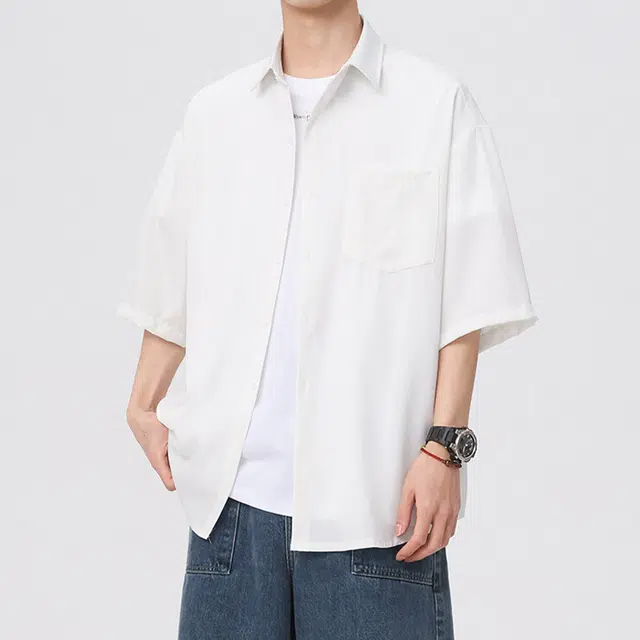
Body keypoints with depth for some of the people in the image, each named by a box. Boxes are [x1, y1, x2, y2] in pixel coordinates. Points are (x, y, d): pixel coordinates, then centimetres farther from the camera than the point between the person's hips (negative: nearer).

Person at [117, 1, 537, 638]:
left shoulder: (437, 104, 3)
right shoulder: (212, 113, 13)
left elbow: (467, 298, -2)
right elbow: (169, 291, 20)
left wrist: (444, 444, -8)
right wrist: (143, 405, 14)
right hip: (233, 495, 3)